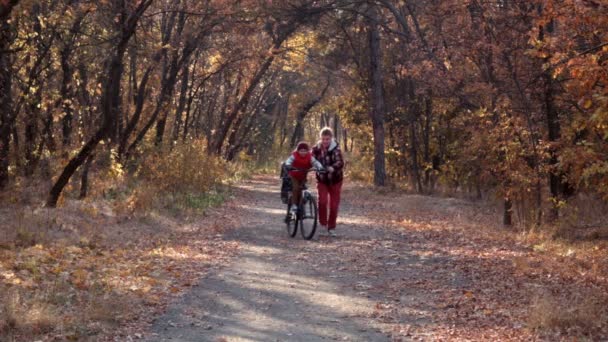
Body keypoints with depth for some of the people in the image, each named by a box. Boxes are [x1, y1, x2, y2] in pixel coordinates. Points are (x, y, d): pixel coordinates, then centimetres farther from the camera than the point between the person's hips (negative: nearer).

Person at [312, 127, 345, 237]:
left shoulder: (336, 149, -16)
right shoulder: (316, 149, -7)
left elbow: (340, 162, -29)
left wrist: (332, 168, -48)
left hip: (335, 180, -1)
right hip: (322, 180, 1)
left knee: (334, 205, 4)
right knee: (323, 200, -19)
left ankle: (331, 228, 18)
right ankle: (323, 223, 1)